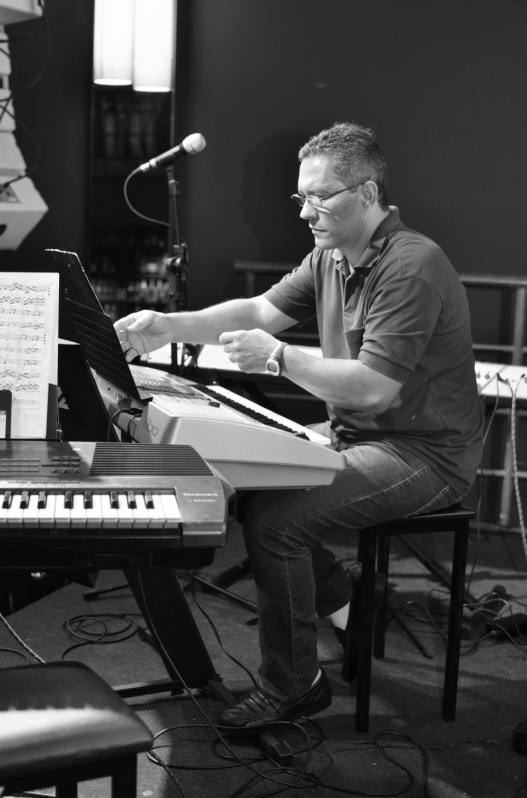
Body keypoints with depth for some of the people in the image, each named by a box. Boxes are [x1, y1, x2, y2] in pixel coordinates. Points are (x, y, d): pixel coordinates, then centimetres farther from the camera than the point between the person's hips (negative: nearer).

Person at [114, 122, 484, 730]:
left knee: (273, 518, -21)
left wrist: (277, 357, -27)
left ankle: (292, 687, -2)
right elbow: (260, 311, 3)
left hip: (426, 454, -10)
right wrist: (170, 326, -9)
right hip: (354, 437, 10)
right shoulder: (330, 258, 9)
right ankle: (344, 612, 14)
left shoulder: (412, 267, -22)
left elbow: (374, 387, -27)